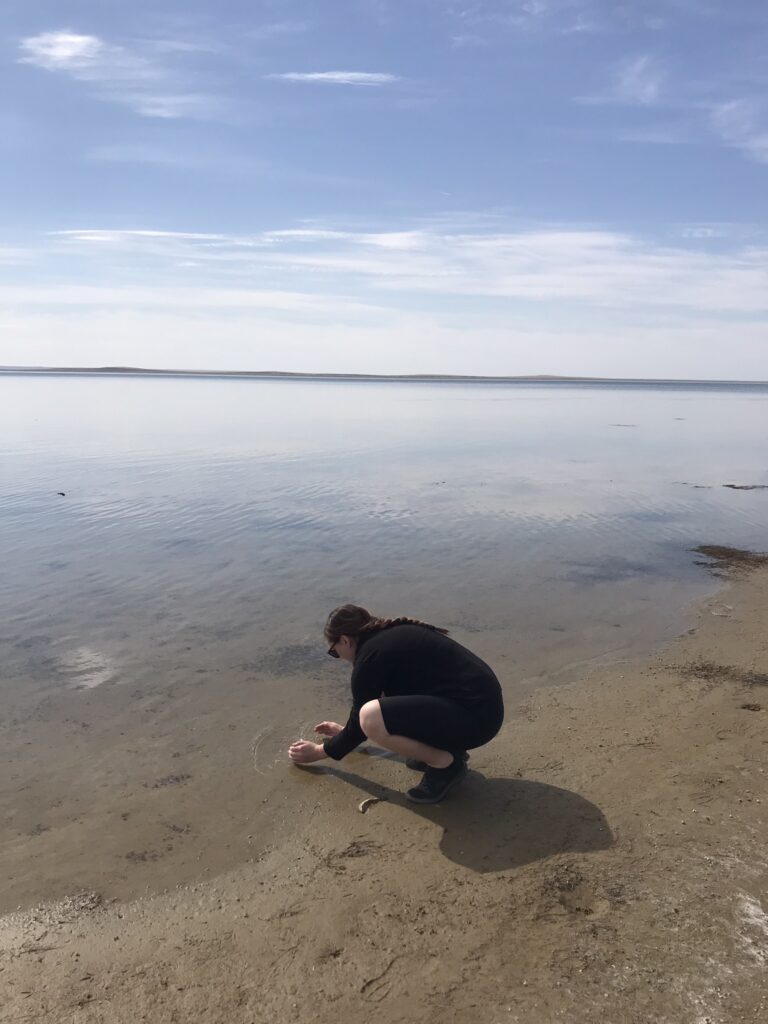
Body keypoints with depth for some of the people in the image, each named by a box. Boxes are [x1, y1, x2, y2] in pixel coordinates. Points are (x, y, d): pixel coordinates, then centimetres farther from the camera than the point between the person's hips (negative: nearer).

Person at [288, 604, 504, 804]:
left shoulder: (370, 657, -10)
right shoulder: (393, 636, 17)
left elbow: (362, 721, 1)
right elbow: (388, 700, 33)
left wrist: (319, 752, 19)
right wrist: (344, 731, 45)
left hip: (474, 717, -10)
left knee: (371, 718, -22)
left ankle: (446, 763, -3)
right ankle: (446, 747, 16)